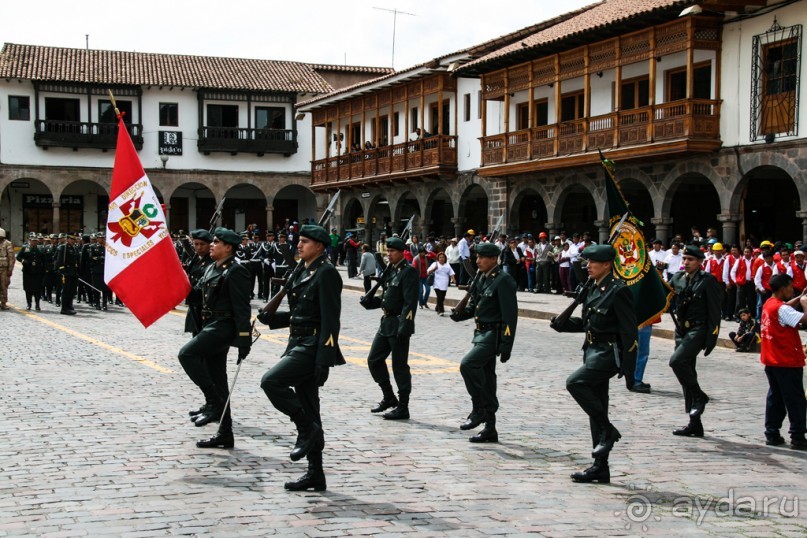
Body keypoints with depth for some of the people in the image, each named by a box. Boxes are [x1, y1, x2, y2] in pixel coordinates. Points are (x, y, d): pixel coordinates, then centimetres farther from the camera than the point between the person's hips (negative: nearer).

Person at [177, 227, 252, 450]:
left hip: (223, 328, -9)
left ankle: (214, 402, -14)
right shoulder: (211, 269, 15)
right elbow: (197, 292, 23)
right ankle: (224, 434, 15)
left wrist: (244, 341, -20)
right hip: (210, 327, 9)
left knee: (187, 354, -23)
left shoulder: (236, 272, -13)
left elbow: (242, 309, -17)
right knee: (217, 381, 9)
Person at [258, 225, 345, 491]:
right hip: (299, 344, 9)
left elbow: (330, 319, -17)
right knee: (308, 411, 10)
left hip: (313, 347, -9)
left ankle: (307, 429, -6)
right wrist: (270, 318, 8)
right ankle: (315, 474, 15)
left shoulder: (326, 273, -11)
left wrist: (324, 359, -22)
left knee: (271, 381, -22)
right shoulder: (301, 272, 16)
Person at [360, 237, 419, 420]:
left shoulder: (408, 272, -13)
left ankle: (403, 407, 8)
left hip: (399, 324, -9)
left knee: (399, 365, -2)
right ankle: (389, 398, 25)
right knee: (374, 360, 12)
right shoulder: (390, 270, 13)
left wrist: (404, 327, -25)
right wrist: (370, 301, 2)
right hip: (386, 322, 9)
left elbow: (410, 302, -19)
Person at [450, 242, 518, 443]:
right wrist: (461, 313, 0)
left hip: (493, 335, -9)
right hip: (481, 333, 9)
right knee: (486, 379, 11)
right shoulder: (480, 277, 11)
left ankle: (479, 410, -9)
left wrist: (506, 346, -20)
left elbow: (510, 315, -18)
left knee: (467, 365, -23)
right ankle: (490, 429, 19)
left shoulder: (503, 281, -15)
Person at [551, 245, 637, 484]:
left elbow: (629, 331, -15)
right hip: (593, 351, 9)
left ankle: (608, 431, -9)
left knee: (574, 383, -25)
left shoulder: (618, 291, -13)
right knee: (596, 408, 9)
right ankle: (600, 467, 16)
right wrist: (563, 324, 3)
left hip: (609, 353, -9)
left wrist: (628, 369, -18)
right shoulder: (593, 288, 12)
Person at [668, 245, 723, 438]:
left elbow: (714, 311, -9)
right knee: (687, 372, 9)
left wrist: (711, 338, -13)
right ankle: (694, 424, 16)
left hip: (698, 330, -7)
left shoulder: (708, 281, -7)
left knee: (677, 360, -26)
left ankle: (699, 396, -4)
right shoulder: (677, 278, 11)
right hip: (681, 330, 7)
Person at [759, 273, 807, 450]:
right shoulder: (782, 309, -19)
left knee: (775, 398, 14)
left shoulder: (769, 304, 7)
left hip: (771, 361, 9)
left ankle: (772, 434, 16)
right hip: (787, 362, -9)